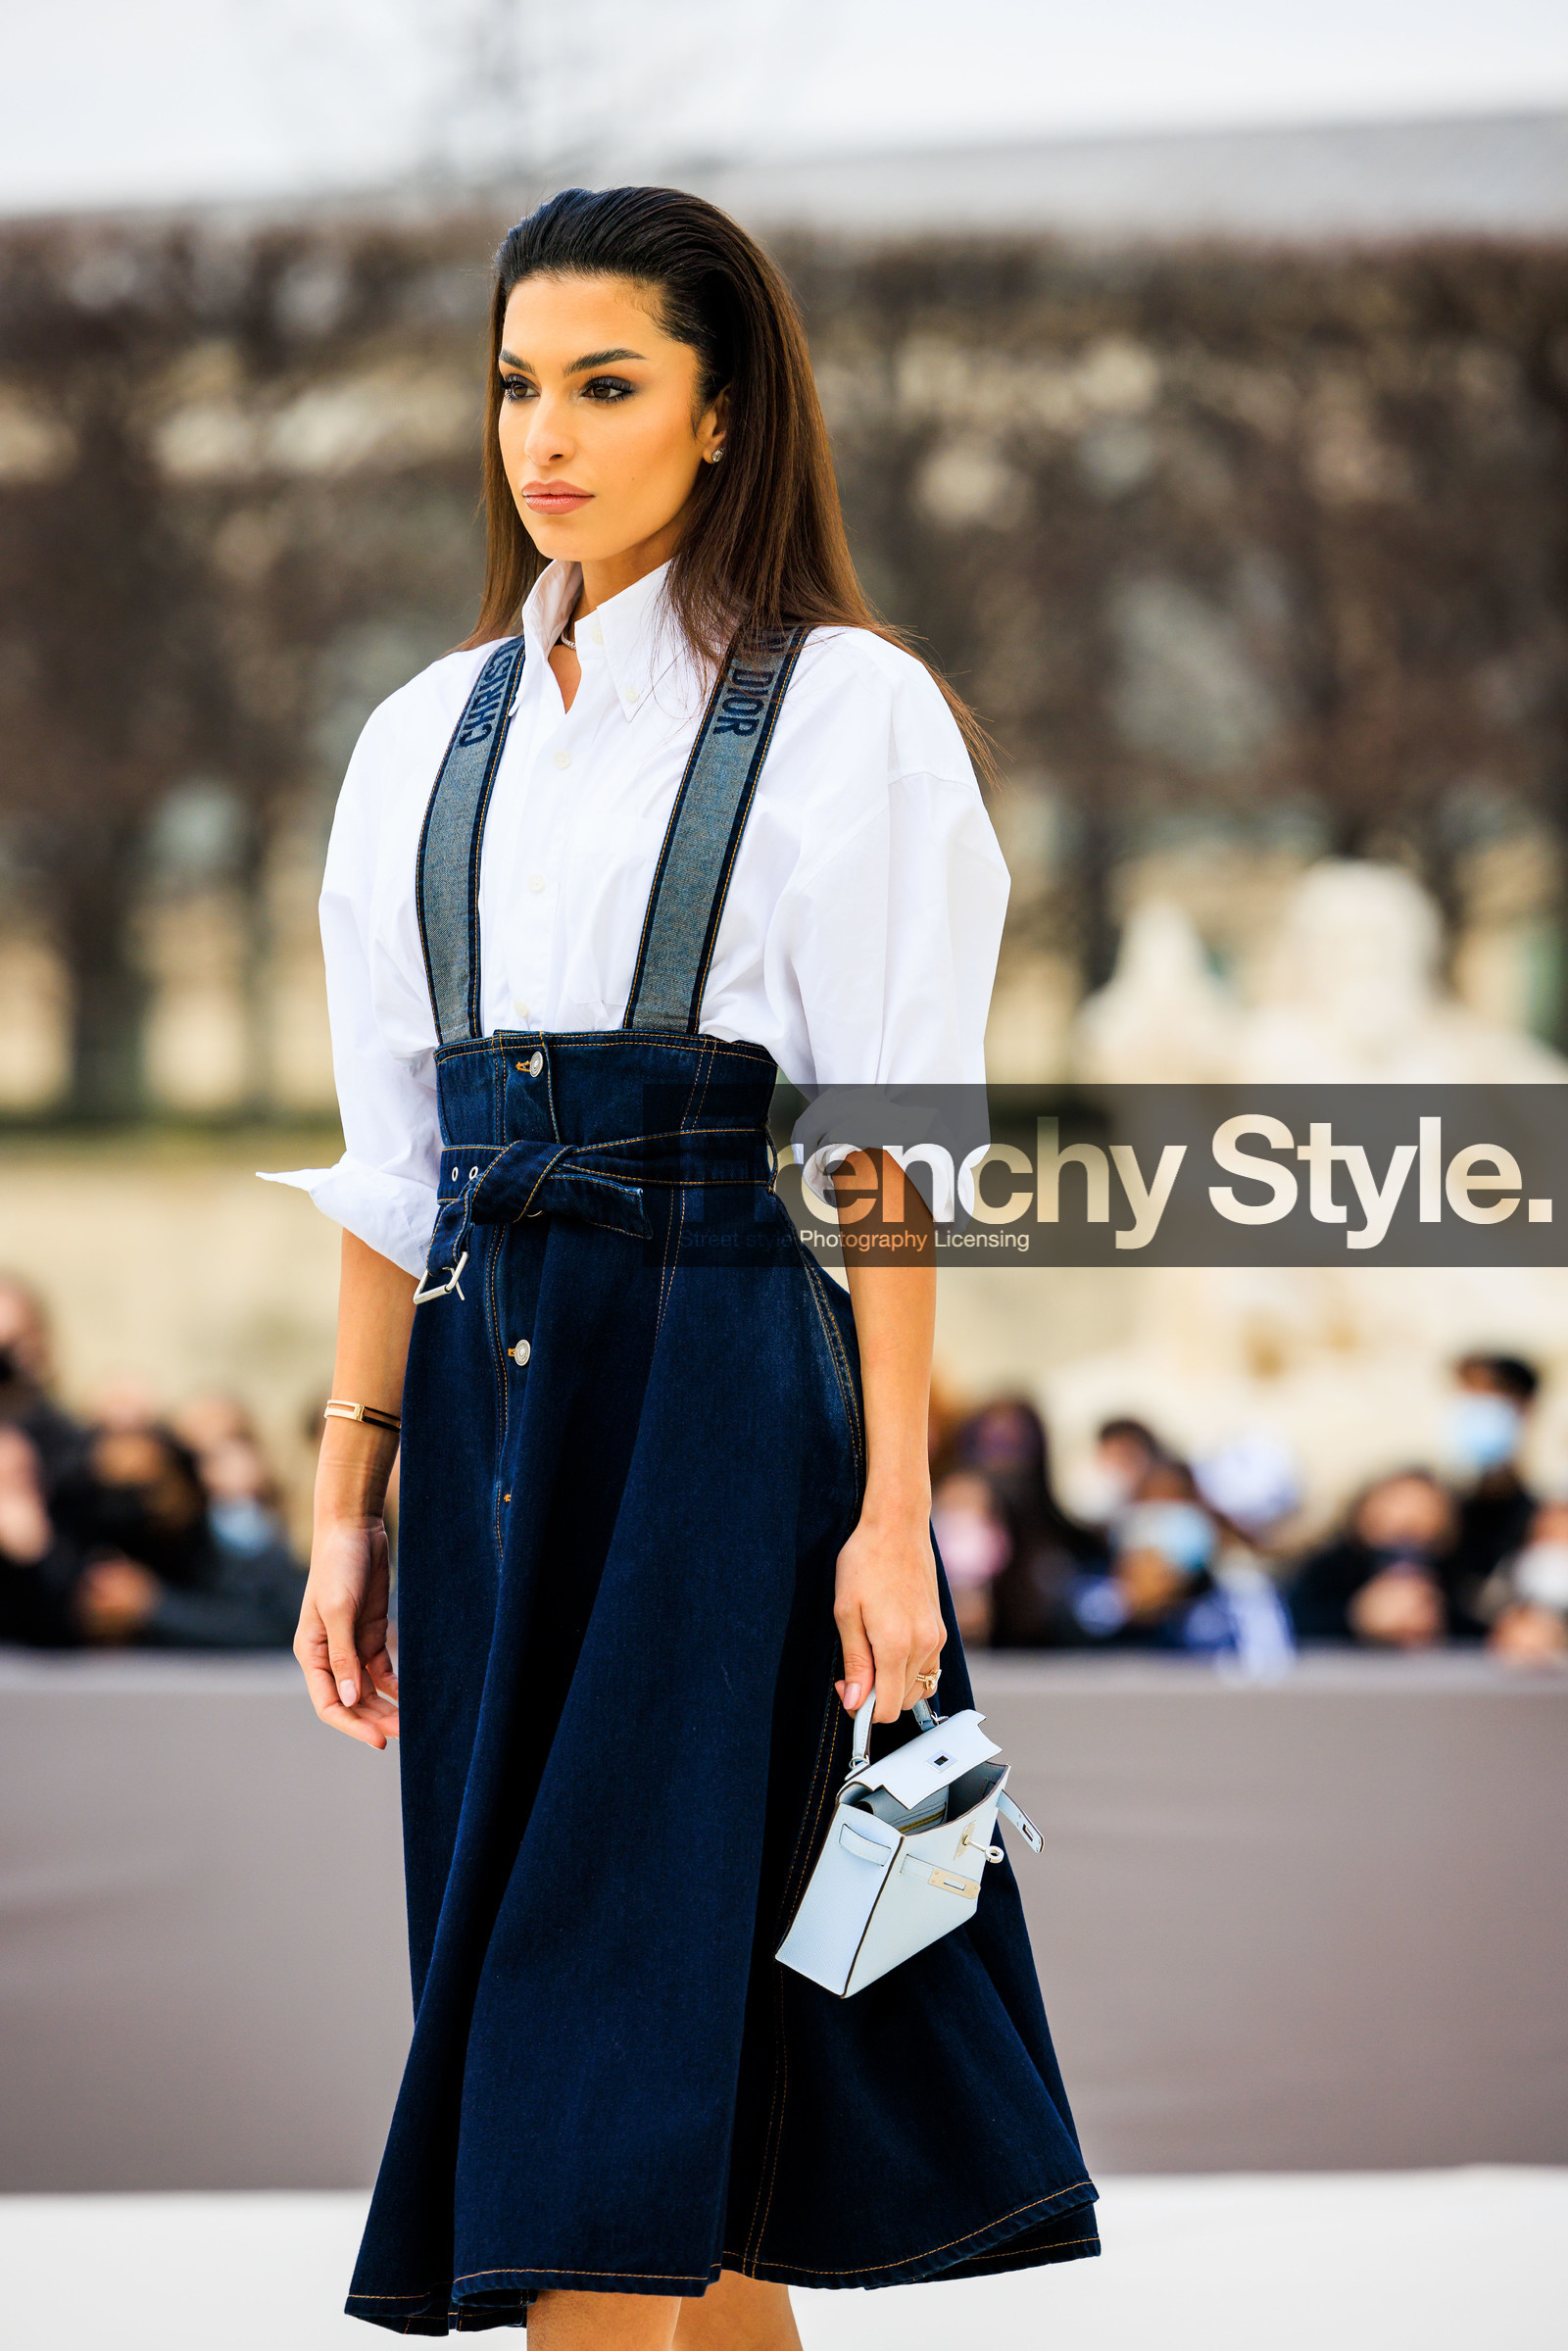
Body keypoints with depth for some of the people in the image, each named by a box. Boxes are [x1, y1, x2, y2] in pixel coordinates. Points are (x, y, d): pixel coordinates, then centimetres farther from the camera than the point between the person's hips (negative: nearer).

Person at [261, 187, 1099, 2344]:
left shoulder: (849, 713, -2)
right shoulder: (431, 737, 14)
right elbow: (392, 1158, 15)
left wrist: (894, 1506, -13)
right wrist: (351, 1498, 9)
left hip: (732, 1386, -6)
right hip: (493, 1391, 6)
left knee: (621, 2026, -10)